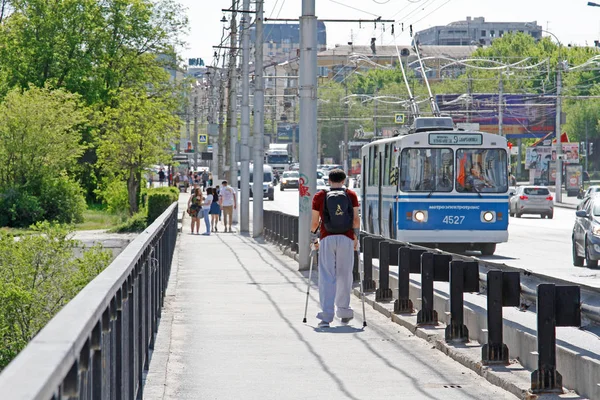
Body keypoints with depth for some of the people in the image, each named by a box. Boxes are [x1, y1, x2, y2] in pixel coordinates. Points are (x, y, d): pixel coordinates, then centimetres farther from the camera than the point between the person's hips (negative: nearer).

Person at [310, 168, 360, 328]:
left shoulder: (320, 196, 5)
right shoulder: (351, 195, 6)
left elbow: (315, 222, 6)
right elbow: (356, 219, 1)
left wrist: (313, 234, 23)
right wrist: (356, 236, 13)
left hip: (327, 239, -1)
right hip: (346, 239, 1)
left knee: (326, 277, -3)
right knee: (344, 275, 16)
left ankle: (326, 316, -12)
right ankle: (343, 310, 26)